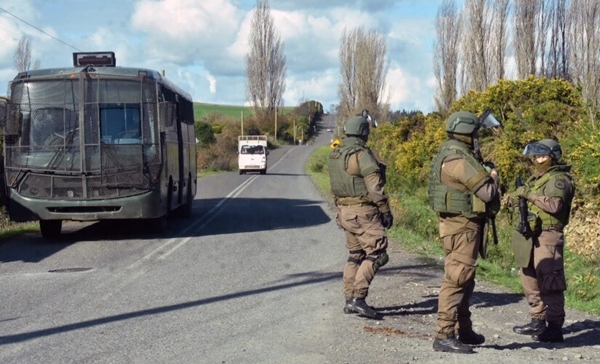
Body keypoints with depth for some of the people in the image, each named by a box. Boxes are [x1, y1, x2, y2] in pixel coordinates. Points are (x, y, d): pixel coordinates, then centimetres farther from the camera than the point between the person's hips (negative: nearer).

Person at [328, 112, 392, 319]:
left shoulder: (335, 154, 10)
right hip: (363, 211, -9)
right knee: (376, 254, -6)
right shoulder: (361, 154, -15)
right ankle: (358, 298, -14)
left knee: (355, 255, 16)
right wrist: (386, 210, -12)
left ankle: (350, 300, 17)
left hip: (344, 210, 9)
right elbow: (375, 185, -17)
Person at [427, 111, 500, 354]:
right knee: (456, 279, -10)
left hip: (460, 223, 11)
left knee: (464, 280, 18)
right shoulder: (460, 159, -20)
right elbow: (487, 193, -20)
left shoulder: (450, 152, 12)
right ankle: (444, 336, -9)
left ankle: (464, 331, 28)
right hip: (462, 225, -11)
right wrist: (493, 177, -1)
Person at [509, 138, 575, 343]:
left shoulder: (558, 179, -10)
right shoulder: (538, 177, 19)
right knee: (530, 280, 16)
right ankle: (538, 322, 26)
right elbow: (524, 196, 21)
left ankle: (555, 328, -6)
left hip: (547, 237, -10)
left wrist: (530, 194, -18)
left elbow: (554, 205, -25)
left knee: (549, 283, -9)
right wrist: (518, 196, 0)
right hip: (531, 236, 10)